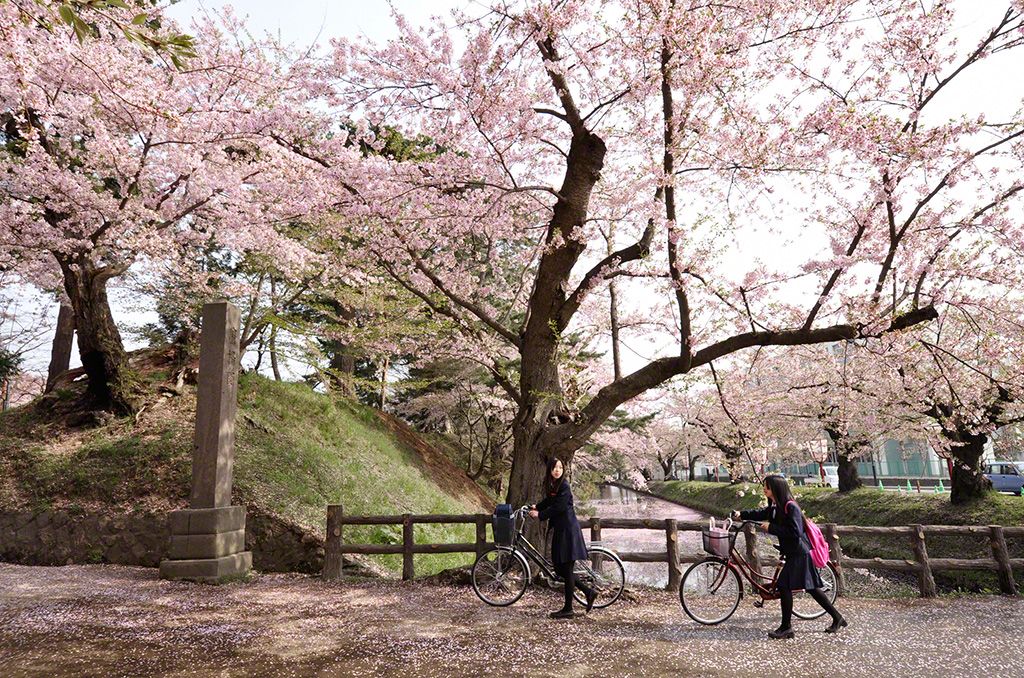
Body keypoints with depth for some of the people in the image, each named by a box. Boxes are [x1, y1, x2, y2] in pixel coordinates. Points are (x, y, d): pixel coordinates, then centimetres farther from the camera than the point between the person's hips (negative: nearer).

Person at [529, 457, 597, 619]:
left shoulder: (564, 486, -15)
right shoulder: (551, 485, 10)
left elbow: (558, 507, -20)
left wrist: (539, 514, -13)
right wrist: (536, 506, 18)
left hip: (568, 530, -9)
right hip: (559, 530, 9)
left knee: (566, 570, -2)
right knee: (559, 569, 11)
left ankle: (568, 610, 8)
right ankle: (588, 592, 23)